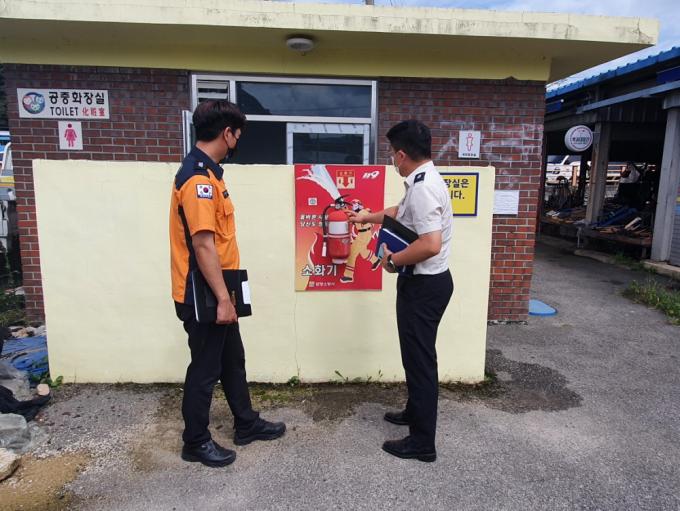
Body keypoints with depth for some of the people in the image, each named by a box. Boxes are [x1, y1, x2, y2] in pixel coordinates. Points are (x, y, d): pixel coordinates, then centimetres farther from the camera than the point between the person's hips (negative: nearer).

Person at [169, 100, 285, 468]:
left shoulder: (204, 171, 11)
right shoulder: (199, 178, -21)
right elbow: (203, 245, -25)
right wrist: (222, 298, -22)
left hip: (215, 292, 10)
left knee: (232, 360, 20)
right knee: (205, 368, 6)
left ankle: (247, 424, 37)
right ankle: (196, 442, 26)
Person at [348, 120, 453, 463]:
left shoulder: (422, 188, -23)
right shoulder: (423, 181, 11)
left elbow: (431, 245, -33)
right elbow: (401, 212, 30)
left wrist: (393, 260, -18)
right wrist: (366, 217, 41)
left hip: (424, 285, -10)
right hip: (424, 282, 10)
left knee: (419, 358, 0)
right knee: (416, 353, 22)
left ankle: (422, 442, 14)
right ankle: (415, 412, 41)